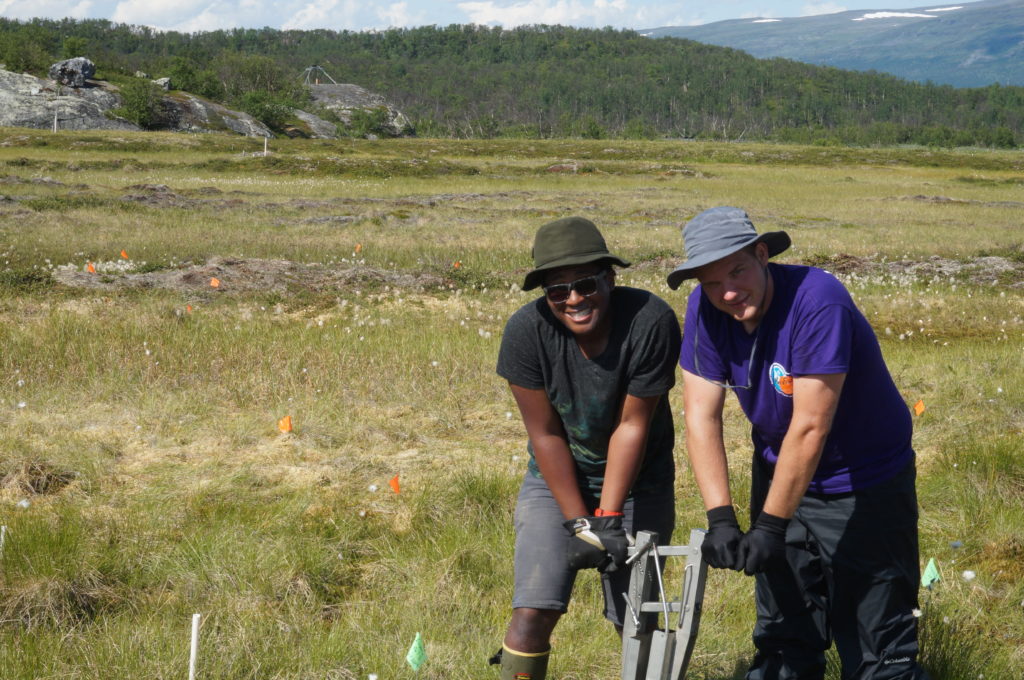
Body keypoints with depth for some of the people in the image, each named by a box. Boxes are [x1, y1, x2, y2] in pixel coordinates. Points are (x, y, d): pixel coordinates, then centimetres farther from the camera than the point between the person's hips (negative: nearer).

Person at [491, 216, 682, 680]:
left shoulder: (651, 322, -26)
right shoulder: (527, 330, -22)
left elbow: (632, 426, -18)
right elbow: (545, 434, -14)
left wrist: (609, 517, -18)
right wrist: (579, 524, -15)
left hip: (637, 481, 0)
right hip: (557, 480, 0)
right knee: (532, 612, -12)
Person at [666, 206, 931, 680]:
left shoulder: (818, 301, -29)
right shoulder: (705, 310, -11)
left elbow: (810, 427, -29)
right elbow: (702, 415, -11)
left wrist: (771, 526, -26)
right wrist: (720, 519, -20)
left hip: (864, 485, -6)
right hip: (779, 471, 6)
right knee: (784, 641, 14)